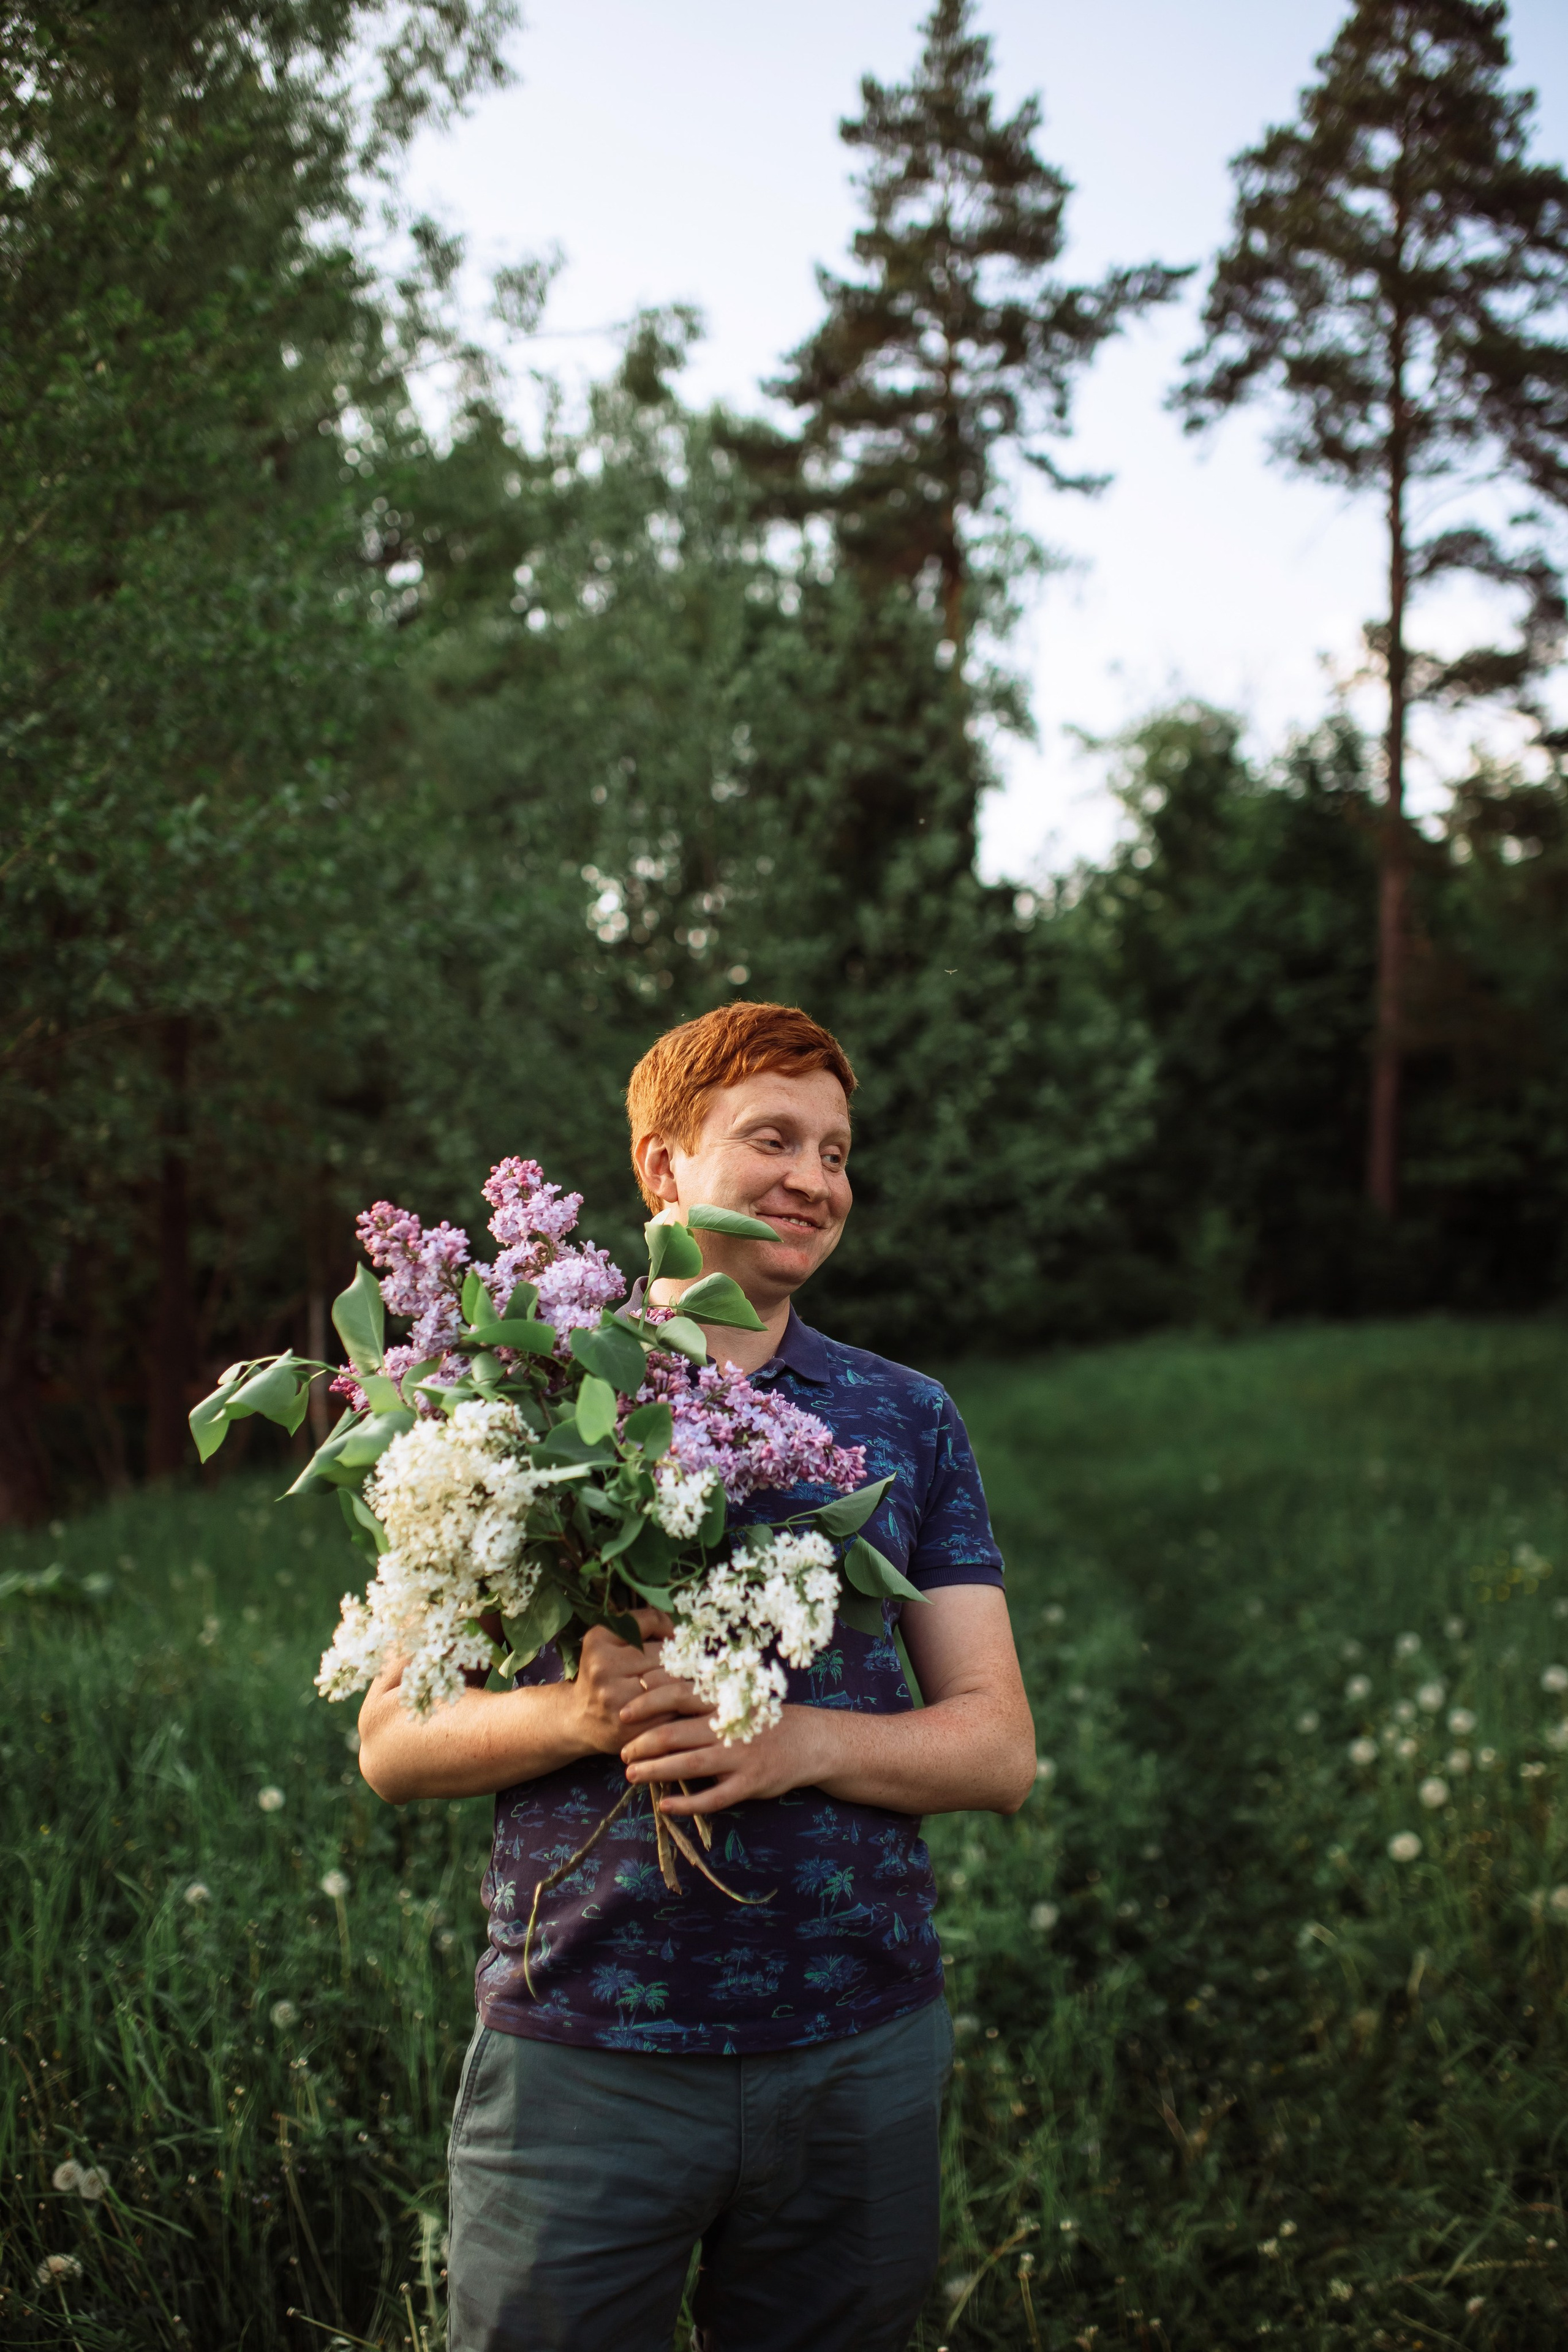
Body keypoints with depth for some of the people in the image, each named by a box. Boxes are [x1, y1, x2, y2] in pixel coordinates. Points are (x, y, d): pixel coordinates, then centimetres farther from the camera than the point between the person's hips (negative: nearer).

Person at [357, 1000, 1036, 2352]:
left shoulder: (907, 1419, 7)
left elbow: (999, 1753, 4)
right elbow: (393, 1742, 2)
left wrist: (805, 1741, -15)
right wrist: (578, 1712, -17)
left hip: (858, 2055, 2)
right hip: (580, 2049, -1)